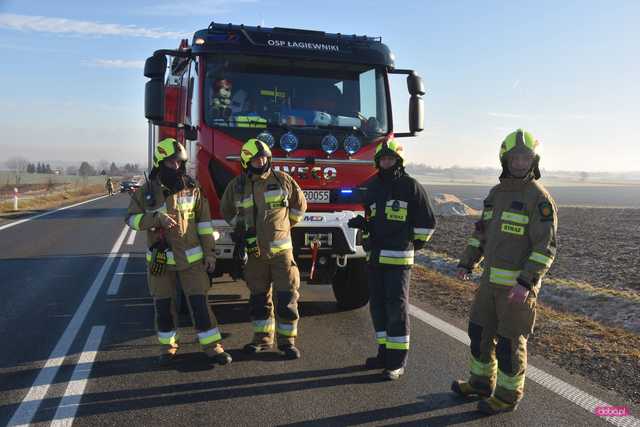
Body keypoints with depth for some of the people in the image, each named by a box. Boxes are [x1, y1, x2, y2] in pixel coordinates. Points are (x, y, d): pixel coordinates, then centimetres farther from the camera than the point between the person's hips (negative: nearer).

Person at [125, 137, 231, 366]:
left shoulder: (192, 188, -2)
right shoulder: (147, 191, -2)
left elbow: (204, 222, 1)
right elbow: (132, 218, -2)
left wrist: (210, 253, -1)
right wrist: (157, 218, -20)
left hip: (191, 257, 0)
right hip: (160, 259, 1)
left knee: (199, 302, -1)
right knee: (163, 304, 10)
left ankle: (211, 346, 8)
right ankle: (168, 346, 27)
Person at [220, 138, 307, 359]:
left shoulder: (282, 179, -1)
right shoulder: (237, 185, 2)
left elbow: (299, 205, 12)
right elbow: (227, 211, 20)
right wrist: (242, 227, 13)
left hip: (281, 249, -1)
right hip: (254, 251, 2)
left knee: (286, 297, -2)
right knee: (259, 298, 11)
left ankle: (287, 341, 9)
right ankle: (263, 338, 25)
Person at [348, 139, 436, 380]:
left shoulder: (411, 187, -4)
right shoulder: (373, 188, 15)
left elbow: (427, 222, 0)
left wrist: (416, 243, 2)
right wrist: (361, 224, 7)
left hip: (398, 256, -6)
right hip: (375, 256, 6)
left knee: (397, 306, -4)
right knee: (377, 305, 10)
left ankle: (398, 360, 3)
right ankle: (384, 352, 23)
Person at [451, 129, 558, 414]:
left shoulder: (539, 198, -15)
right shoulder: (497, 193, 8)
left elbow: (546, 247, -19)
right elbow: (482, 231, 16)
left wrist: (526, 283, -27)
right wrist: (466, 264, 9)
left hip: (520, 283, -7)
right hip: (492, 279, 7)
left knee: (509, 341, 4)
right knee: (480, 331, 16)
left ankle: (508, 396, 21)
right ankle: (481, 382, 34)